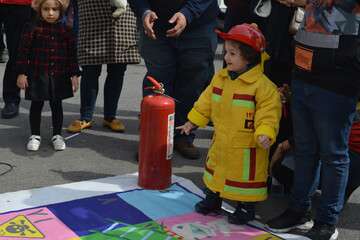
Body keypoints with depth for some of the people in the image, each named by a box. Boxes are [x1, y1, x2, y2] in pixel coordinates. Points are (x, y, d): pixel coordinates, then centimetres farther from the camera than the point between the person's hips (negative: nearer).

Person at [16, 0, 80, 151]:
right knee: (36, 106, 9)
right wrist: (21, 73, -8)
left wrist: (74, 74, 1)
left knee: (57, 106, 11)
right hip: (37, 77, -1)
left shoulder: (66, 31, 1)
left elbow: (72, 54, 5)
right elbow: (24, 52, -5)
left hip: (59, 77, 2)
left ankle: (57, 135, 25)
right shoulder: (33, 29, -6)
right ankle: (35, 135, 23)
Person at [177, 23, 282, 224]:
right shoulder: (220, 78, 1)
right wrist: (193, 121, 11)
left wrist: (265, 134, -34)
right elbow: (206, 103, 10)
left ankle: (247, 206, 26)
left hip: (247, 146, -6)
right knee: (216, 170, 21)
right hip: (221, 141, 7)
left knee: (246, 176, 7)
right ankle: (213, 197, 41)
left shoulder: (263, 85, -20)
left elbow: (268, 115, -21)